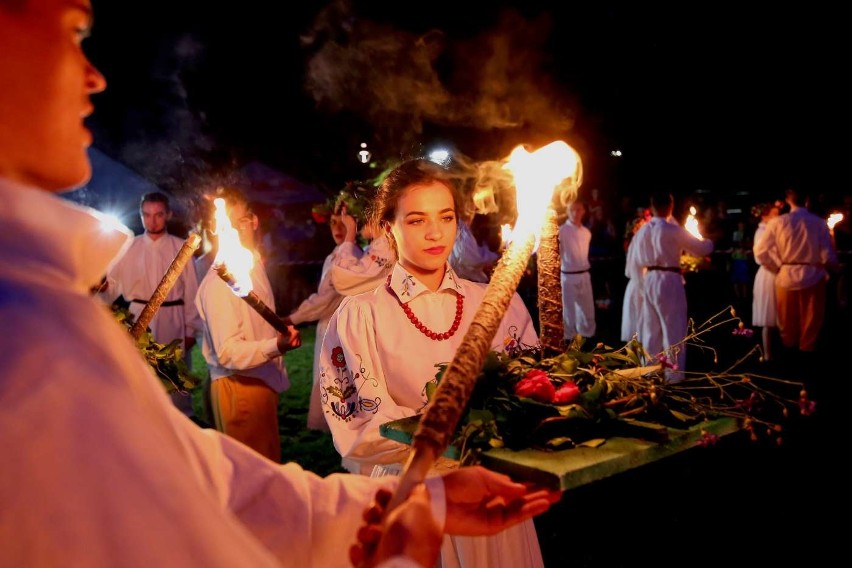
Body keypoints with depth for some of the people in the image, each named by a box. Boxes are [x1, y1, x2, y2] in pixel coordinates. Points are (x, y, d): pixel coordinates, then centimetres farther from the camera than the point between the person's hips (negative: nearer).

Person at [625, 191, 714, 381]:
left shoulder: (642, 230, 7)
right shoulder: (673, 230, -12)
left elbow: (633, 260, 12)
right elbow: (700, 248, -3)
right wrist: (709, 242, 19)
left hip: (649, 281, 6)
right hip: (669, 281, -6)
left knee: (651, 328, 15)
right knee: (673, 328, 2)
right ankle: (674, 374, 5)